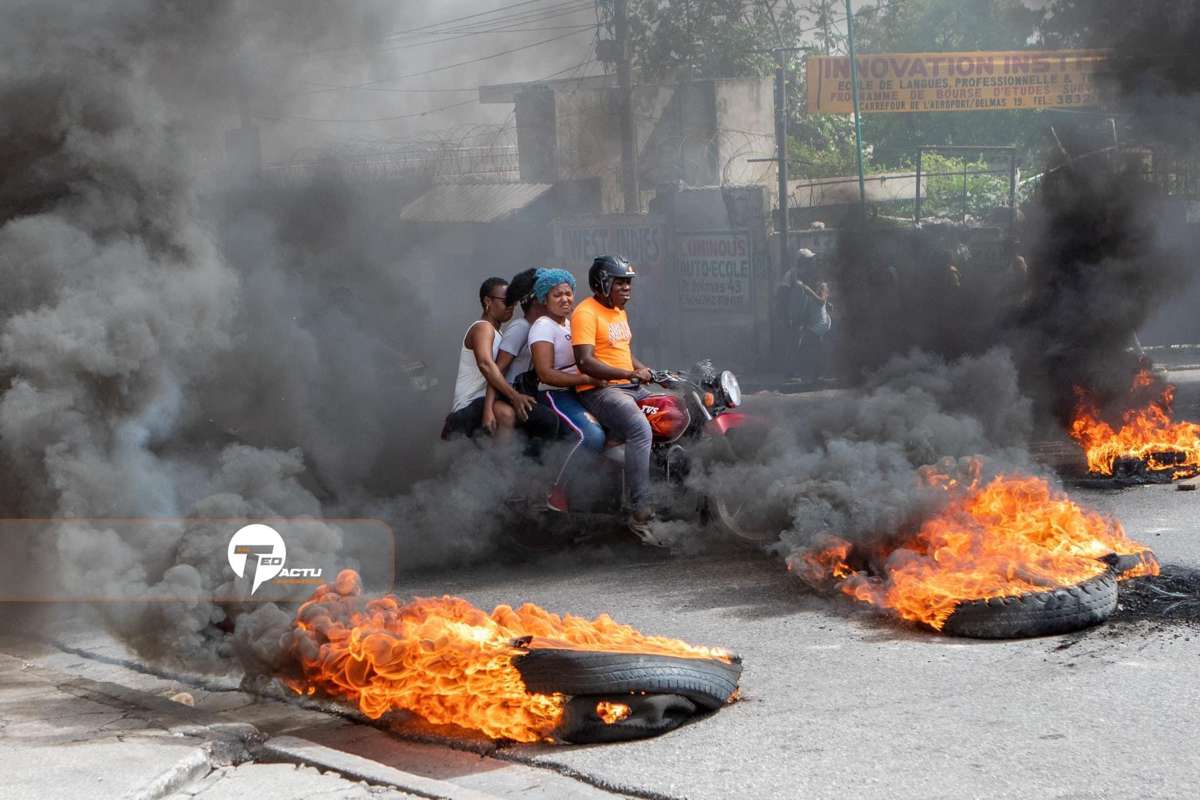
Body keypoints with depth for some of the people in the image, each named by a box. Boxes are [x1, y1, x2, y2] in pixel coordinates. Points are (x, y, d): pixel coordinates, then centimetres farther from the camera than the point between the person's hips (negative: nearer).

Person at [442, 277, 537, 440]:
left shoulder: (496, 332, 20)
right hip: (469, 404, -10)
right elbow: (485, 364, -29)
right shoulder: (483, 328, -11)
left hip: (483, 398, 10)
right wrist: (515, 396, -35)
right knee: (506, 413, -36)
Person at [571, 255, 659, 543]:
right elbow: (585, 362, -21)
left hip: (632, 388, 10)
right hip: (599, 390, -10)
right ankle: (640, 513, -35)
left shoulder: (620, 313, 21)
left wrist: (653, 373, 15)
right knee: (640, 429, -33)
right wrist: (631, 374, -27)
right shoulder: (586, 313, -10)